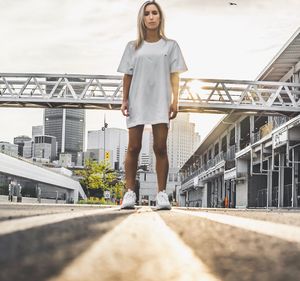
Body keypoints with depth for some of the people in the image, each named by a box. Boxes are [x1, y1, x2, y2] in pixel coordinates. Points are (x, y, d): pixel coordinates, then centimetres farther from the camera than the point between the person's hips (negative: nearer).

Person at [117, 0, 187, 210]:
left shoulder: (170, 45, 10)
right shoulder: (133, 47, 12)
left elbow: (174, 75, 5)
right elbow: (127, 76, 10)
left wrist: (175, 100, -5)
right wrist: (124, 100, 1)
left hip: (160, 102, -1)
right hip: (137, 101, 1)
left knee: (161, 147, -6)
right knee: (134, 147, -2)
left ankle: (162, 193, -4)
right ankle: (130, 192, 1)